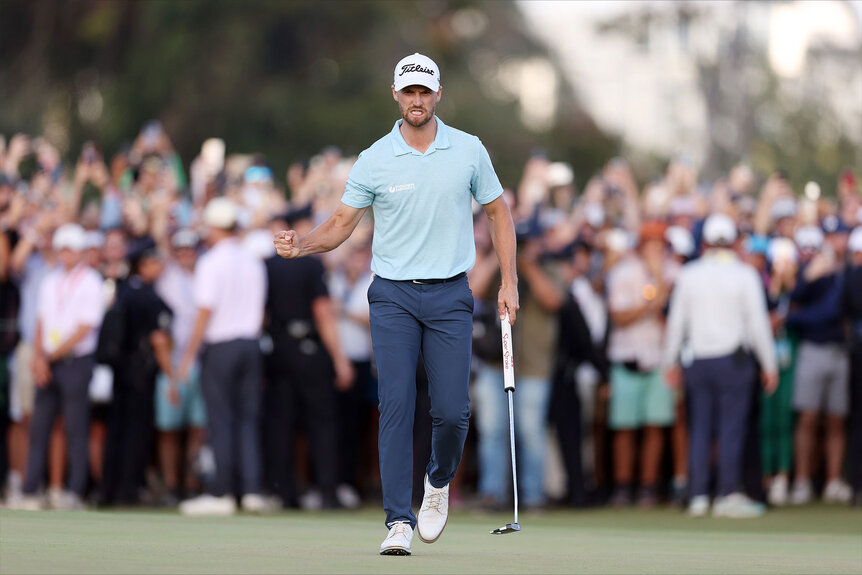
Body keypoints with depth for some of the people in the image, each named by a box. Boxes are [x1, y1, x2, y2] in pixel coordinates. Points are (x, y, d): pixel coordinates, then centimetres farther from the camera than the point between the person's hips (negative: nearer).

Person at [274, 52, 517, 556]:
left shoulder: (469, 150, 2)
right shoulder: (375, 160, 0)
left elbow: (498, 212, 11)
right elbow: (342, 224, 4)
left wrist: (510, 282, 5)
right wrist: (302, 245, -16)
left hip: (450, 296, 1)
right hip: (394, 296, 0)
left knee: (451, 410, -5)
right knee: (396, 406, -10)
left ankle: (439, 482, 27)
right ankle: (400, 521, -8)